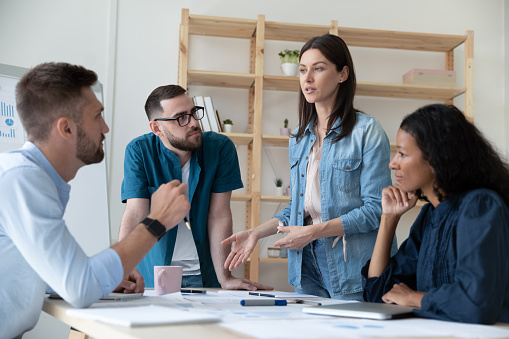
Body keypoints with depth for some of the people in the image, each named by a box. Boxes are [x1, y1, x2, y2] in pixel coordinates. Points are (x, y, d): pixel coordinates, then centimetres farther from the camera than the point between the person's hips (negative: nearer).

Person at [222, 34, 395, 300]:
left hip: (352, 267, -5)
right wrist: (256, 233, 7)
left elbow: (376, 209, -13)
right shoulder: (299, 138, 13)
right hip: (307, 265, 5)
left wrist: (314, 231, -17)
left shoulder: (367, 131, -7)